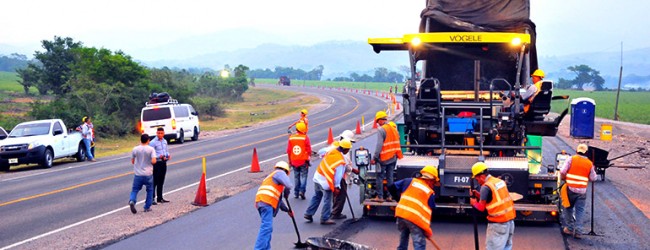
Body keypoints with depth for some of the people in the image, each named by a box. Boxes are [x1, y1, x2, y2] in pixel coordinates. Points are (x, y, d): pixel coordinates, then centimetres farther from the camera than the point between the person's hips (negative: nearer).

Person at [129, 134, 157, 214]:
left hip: (138, 174, 2)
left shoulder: (135, 149, 0)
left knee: (135, 189, 9)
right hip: (148, 174, -1)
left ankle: (132, 201, -18)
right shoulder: (151, 149, -8)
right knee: (149, 190, 15)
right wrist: (149, 162, 5)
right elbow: (153, 161, -17)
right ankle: (147, 207, 16)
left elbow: (132, 161, 8)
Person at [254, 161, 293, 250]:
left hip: (261, 202, 10)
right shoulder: (280, 173, 8)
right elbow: (288, 185, -11)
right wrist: (287, 193, 11)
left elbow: (278, 199, 38)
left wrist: (287, 210, 37)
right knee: (266, 227, -16)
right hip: (266, 202, -10)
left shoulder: (271, 176, 36)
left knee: (267, 227, 13)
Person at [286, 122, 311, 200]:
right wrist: (308, 159, 5)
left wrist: (290, 161, 12)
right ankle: (302, 190, -11)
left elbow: (288, 151, 2)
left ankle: (296, 193, 16)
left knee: (296, 177, 14)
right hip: (303, 161, -3)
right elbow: (309, 150, -9)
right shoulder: (305, 138, -11)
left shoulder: (291, 138, -2)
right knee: (303, 176, 5)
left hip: (294, 161, 3)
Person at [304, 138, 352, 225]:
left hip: (318, 177, 8)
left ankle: (309, 214, 25)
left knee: (316, 196, 22)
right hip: (326, 181, -8)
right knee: (328, 200, 4)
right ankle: (325, 218, 10)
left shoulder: (331, 151, 3)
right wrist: (337, 187, -9)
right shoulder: (341, 160, -19)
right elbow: (338, 174, -17)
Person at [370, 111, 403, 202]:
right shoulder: (394, 129, 11)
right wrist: (397, 155, 17)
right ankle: (389, 196, 12)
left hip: (384, 158, -7)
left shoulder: (381, 130, -13)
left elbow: (379, 145, -18)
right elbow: (397, 143, 13)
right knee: (390, 177, 11)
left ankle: (380, 197, 0)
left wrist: (374, 158, -16)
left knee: (380, 177, 1)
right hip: (393, 158, 7)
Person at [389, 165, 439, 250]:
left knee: (403, 241, 20)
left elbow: (391, 187, 12)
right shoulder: (430, 193, 8)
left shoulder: (409, 181, 12)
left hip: (401, 213, 4)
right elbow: (429, 212, 10)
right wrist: (428, 231, 18)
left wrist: (399, 199, 25)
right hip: (415, 218, -4)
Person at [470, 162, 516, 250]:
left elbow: (481, 207, -12)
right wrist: (479, 195, 15)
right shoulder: (500, 181, 9)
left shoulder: (486, 187, -15)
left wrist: (474, 203, 7)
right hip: (510, 220, 8)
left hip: (497, 223, -8)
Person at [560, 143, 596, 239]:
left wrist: (564, 178, 12)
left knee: (569, 208, 15)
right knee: (580, 210, 5)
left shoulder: (571, 159, -3)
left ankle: (569, 228, 20)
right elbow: (593, 178, 8)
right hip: (582, 190, 1)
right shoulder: (589, 163, 2)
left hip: (570, 188, -1)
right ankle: (578, 231, 1)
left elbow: (562, 171, -9)